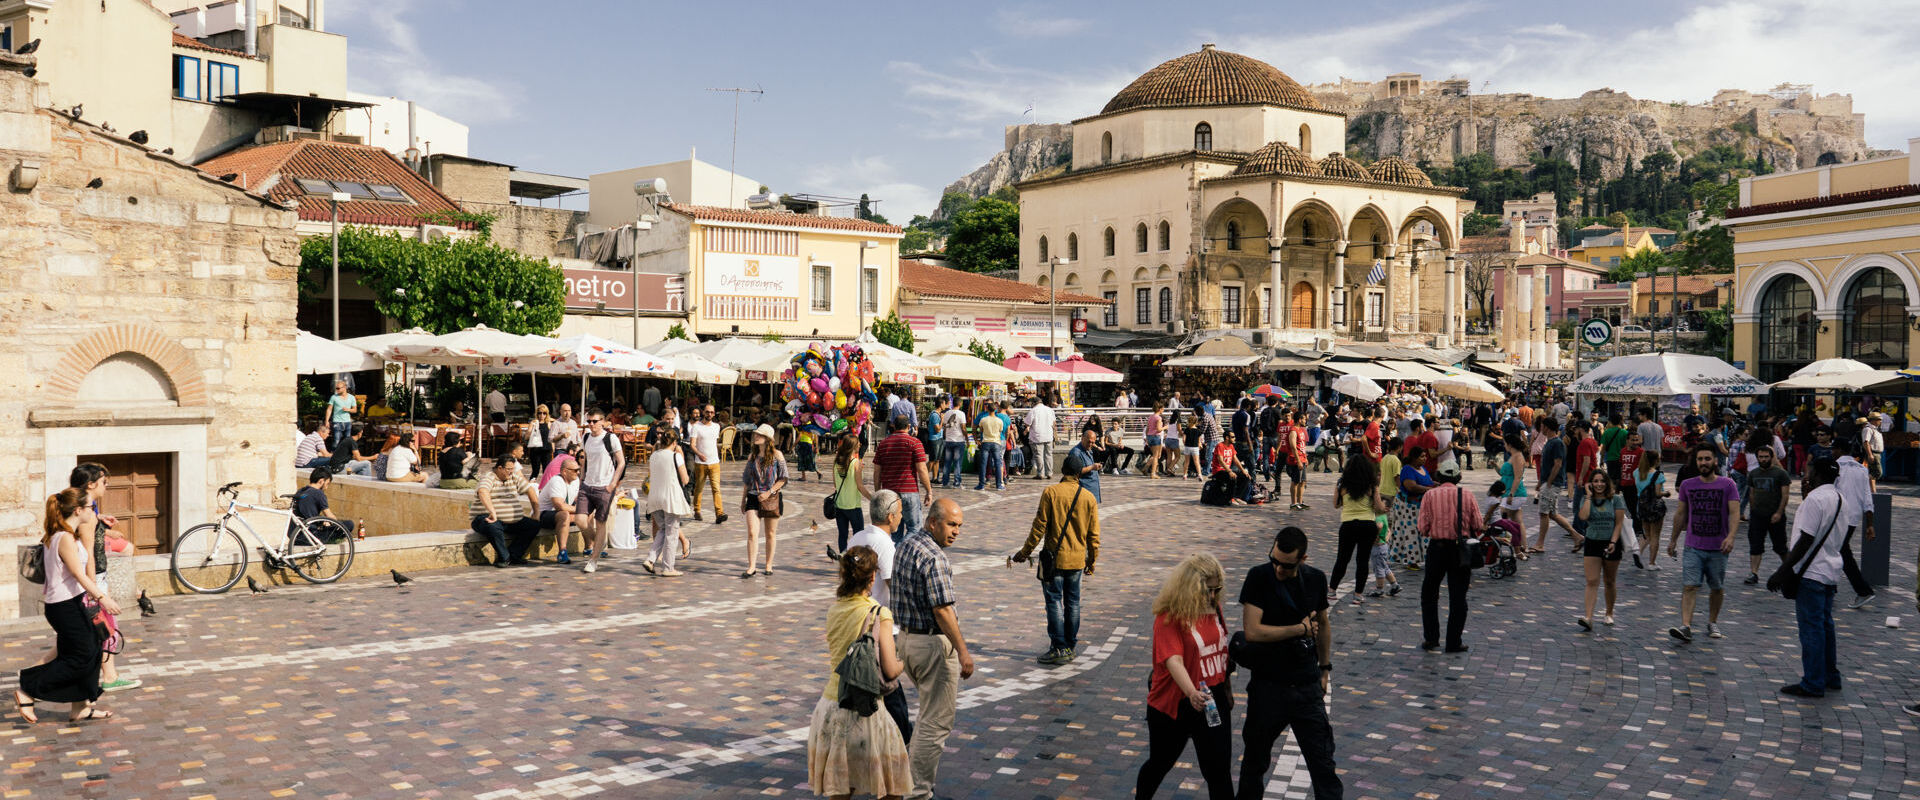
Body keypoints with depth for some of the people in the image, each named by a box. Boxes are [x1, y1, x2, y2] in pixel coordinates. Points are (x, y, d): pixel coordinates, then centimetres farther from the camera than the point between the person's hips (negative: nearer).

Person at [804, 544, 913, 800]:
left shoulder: (834, 609, 2)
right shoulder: (879, 615, -14)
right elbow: (890, 671, -14)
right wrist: (905, 662, 7)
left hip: (831, 704, 6)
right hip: (864, 710, -5)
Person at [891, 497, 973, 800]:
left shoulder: (905, 545, 8)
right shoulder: (933, 558, -22)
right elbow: (942, 610, -24)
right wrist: (962, 651, -20)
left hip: (906, 637, 10)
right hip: (933, 643, -9)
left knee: (930, 709, 26)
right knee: (936, 721, 1)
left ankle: (915, 765, 33)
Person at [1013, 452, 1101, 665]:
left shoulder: (1050, 492, -9)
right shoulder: (1088, 497, 2)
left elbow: (1040, 526, -9)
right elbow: (1094, 534, 6)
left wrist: (1025, 552, 1)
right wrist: (1092, 561, 18)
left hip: (1054, 557, -4)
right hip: (1077, 559, 4)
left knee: (1054, 602, 0)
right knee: (1072, 602, 13)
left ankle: (1059, 648, -3)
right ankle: (1071, 646, 19)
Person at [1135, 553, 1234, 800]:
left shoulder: (1214, 609, 2)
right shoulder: (1169, 617, -18)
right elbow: (1174, 660, -31)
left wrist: (1227, 689, 20)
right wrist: (1192, 693, -46)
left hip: (1213, 702, 5)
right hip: (1174, 704, -5)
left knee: (1219, 771, 3)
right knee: (1160, 763, 16)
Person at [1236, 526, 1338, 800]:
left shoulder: (1316, 579, 0)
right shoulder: (1258, 577, -12)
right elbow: (1252, 631, -21)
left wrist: (1325, 669, 18)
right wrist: (1301, 628, -13)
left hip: (1307, 687, 2)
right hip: (1268, 686, -2)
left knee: (1323, 761, 2)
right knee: (1256, 760, 15)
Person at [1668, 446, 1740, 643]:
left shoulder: (1727, 484, -2)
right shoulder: (1687, 485, 6)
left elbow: (1734, 513, -11)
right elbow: (1681, 515, 16)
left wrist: (1731, 536, -26)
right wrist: (1674, 539, 20)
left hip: (1718, 548, -1)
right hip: (1693, 547, 1)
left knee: (1717, 588, 11)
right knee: (1689, 586, -11)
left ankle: (1713, 623, 30)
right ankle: (1686, 627, -18)